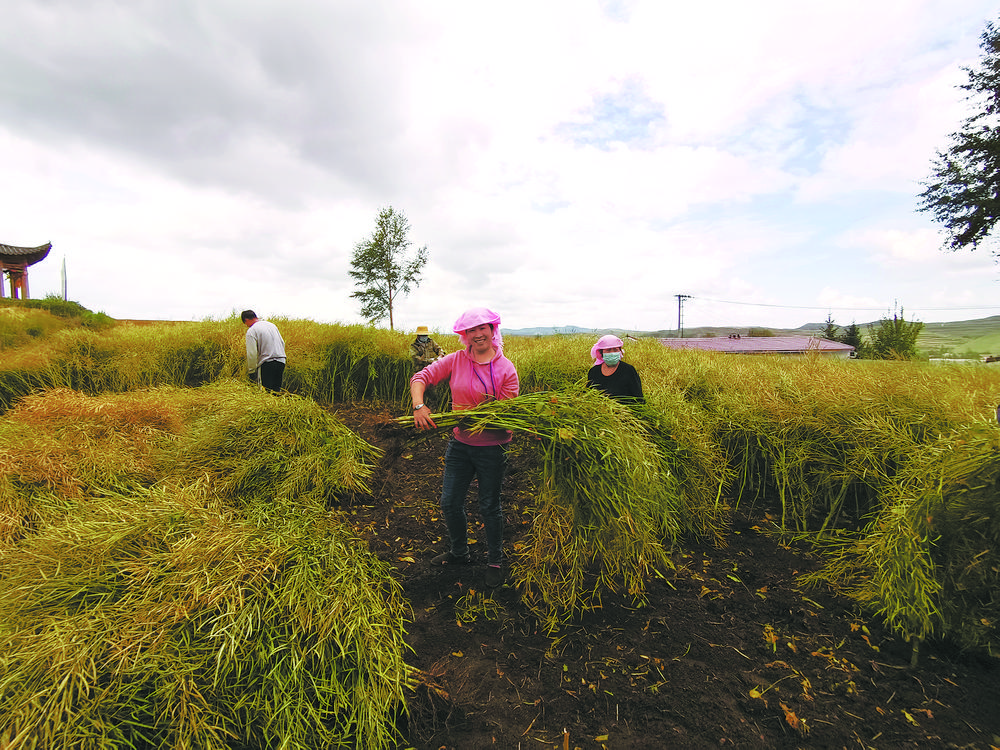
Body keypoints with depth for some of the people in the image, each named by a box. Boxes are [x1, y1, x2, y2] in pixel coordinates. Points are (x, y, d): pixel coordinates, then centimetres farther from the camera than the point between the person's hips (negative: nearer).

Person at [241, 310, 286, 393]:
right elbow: (283, 343, 18)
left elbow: (251, 354, -11)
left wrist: (251, 371, -4)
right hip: (281, 362, 7)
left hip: (267, 364, -7)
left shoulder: (251, 331, -6)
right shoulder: (272, 325, 15)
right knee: (277, 389, 11)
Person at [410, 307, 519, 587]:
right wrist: (419, 406, -23)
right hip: (459, 444, 3)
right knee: (450, 503, 14)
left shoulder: (506, 368, -8)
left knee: (489, 508, 11)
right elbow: (420, 378, -5)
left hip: (491, 447, -3)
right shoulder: (456, 360, -3)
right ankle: (459, 553, 40)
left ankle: (495, 562, 33)